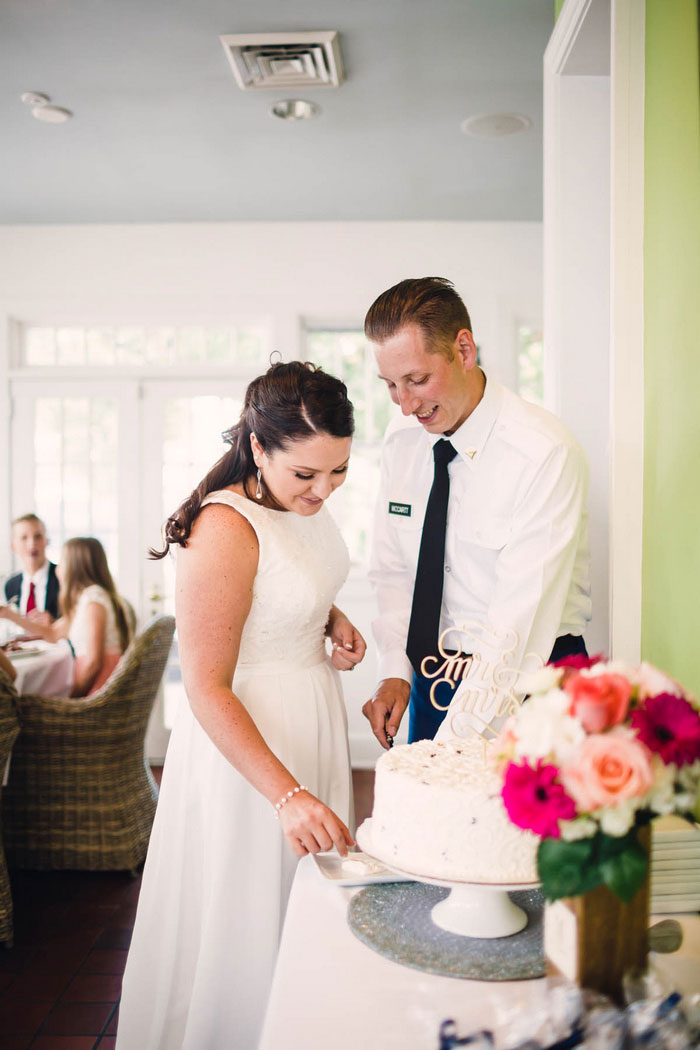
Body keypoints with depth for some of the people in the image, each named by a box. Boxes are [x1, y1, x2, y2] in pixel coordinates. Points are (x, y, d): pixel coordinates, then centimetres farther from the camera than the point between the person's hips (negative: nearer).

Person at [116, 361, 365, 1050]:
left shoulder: (304, 500, 0)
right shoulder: (225, 528, -26)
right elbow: (207, 690, -26)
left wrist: (334, 621, 0)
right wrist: (287, 795, -31)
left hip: (313, 716, 9)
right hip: (243, 736, -9)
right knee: (245, 918, 8)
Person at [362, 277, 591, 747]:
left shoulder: (545, 453, -21)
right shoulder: (401, 443, 0)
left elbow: (519, 618, -25)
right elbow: (393, 570, 7)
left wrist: (452, 744, -28)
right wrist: (395, 672, -6)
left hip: (523, 681, -5)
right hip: (429, 678, 5)